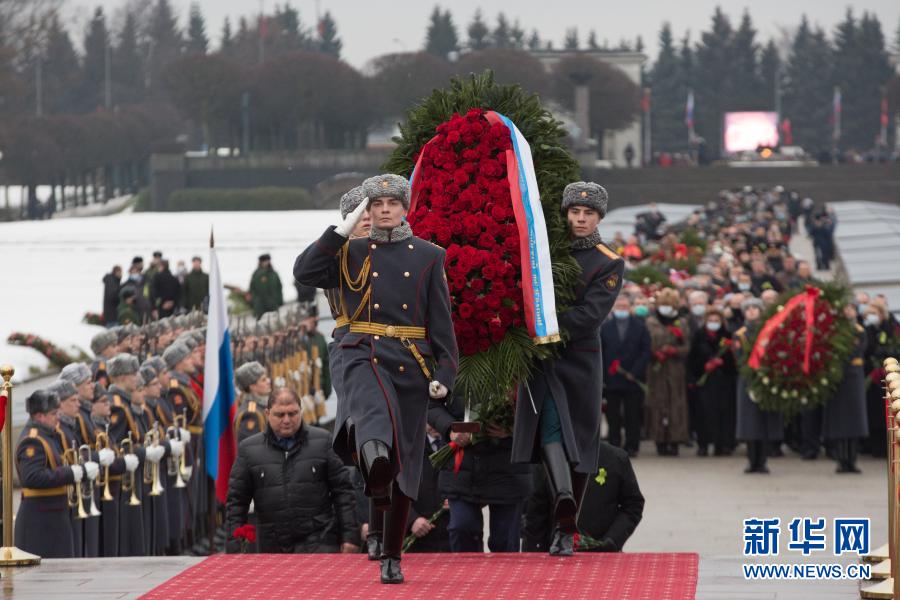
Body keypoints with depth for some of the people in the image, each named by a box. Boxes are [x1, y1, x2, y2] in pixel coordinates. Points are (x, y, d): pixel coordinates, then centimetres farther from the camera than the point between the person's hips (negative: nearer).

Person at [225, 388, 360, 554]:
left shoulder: (322, 441, 5)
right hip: (273, 549, 2)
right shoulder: (249, 449, 7)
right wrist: (234, 550, 2)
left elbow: (343, 491, 6)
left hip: (320, 545, -2)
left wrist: (350, 537, -1)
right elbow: (236, 501, 9)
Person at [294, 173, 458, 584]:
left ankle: (391, 559, 14)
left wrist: (445, 373, -5)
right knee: (376, 412, -37)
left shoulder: (428, 256, 8)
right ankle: (375, 462, -73)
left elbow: (442, 320, 5)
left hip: (412, 365, 2)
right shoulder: (351, 253, 8)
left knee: (405, 464, 4)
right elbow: (304, 272, -7)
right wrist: (343, 229, -6)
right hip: (365, 357, -2)